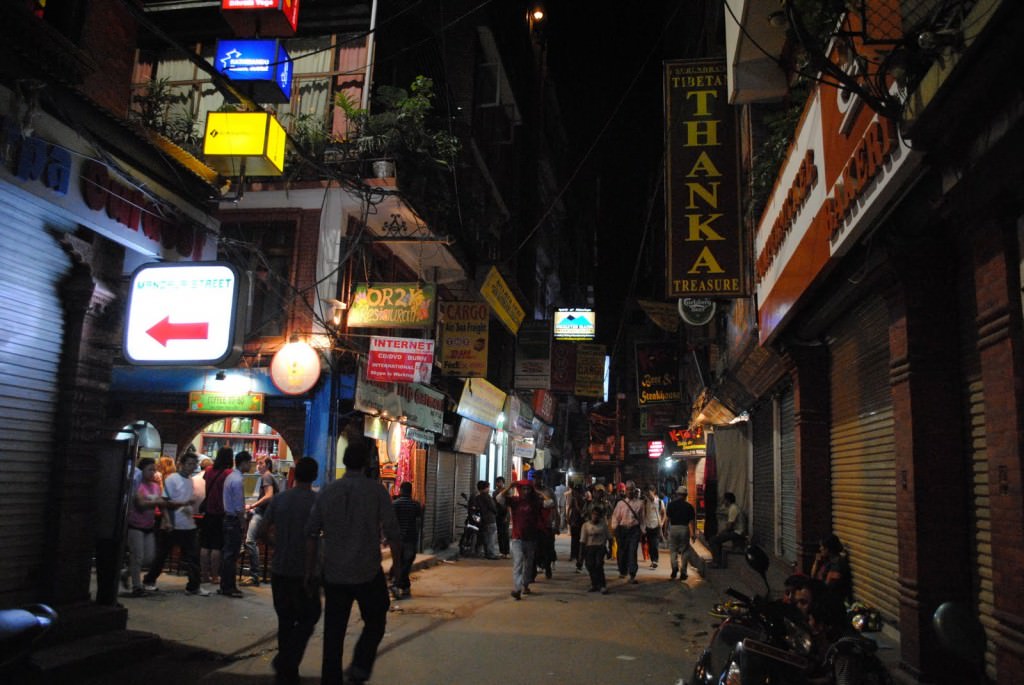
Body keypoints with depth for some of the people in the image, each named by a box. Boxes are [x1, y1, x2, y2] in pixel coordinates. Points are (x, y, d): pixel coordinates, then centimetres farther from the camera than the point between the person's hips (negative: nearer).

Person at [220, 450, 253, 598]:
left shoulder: (230, 476, 12)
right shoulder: (237, 480, -18)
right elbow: (238, 508, -18)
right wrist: (242, 524, -12)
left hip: (228, 518, 10)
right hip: (234, 520, -10)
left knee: (226, 553, 14)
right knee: (231, 555, -3)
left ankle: (224, 586, 21)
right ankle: (230, 588, 3)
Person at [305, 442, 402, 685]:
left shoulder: (327, 491, 2)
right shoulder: (376, 490, -8)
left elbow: (311, 533, 4)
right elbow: (392, 532, -10)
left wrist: (309, 570, 12)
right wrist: (397, 563, 5)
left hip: (334, 574, 3)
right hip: (368, 573, -3)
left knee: (333, 632, 12)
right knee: (374, 623, 15)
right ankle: (360, 665, -2)